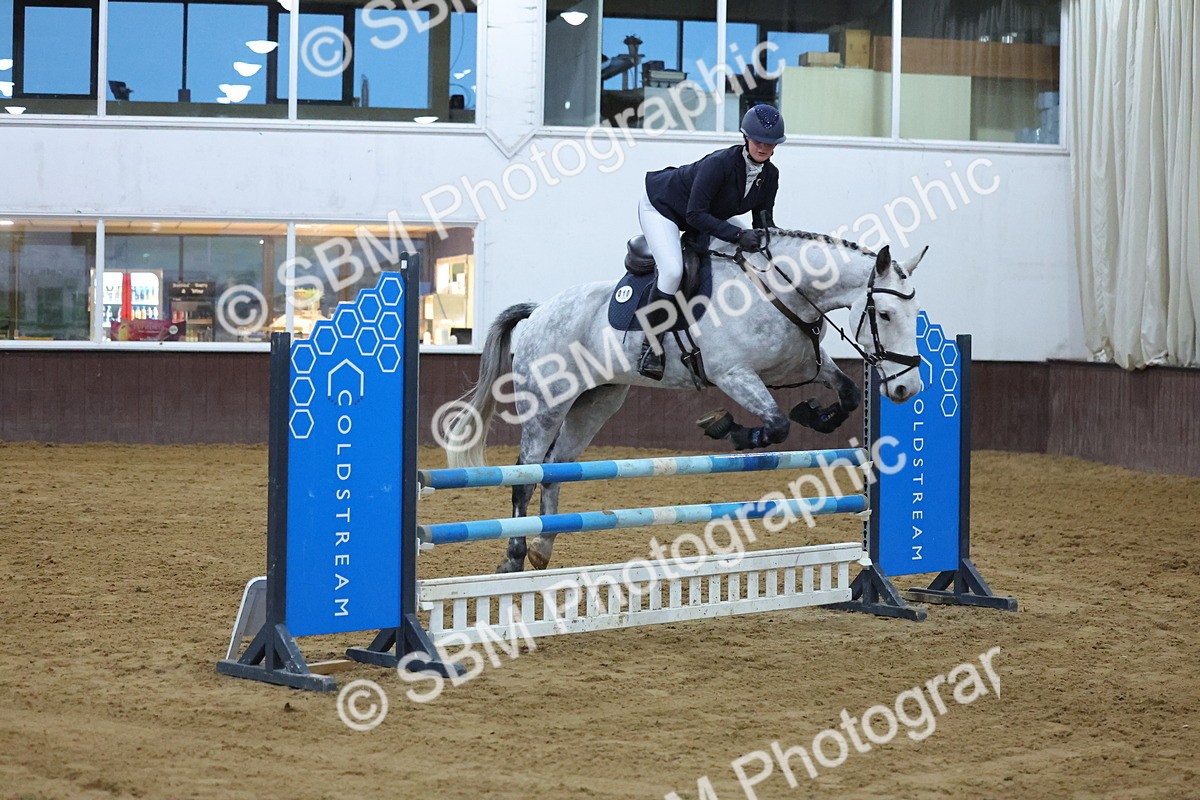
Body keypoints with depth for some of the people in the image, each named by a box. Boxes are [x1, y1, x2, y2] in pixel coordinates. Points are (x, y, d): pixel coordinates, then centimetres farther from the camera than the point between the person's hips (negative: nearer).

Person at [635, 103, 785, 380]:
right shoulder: (720, 163, -33)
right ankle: (650, 347, -20)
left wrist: (765, 237, -24)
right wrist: (738, 235, -41)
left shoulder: (770, 175, -10)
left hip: (701, 220, 9)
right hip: (660, 208, -9)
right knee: (672, 270, -28)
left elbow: (763, 221, -2)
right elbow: (695, 214, -34)